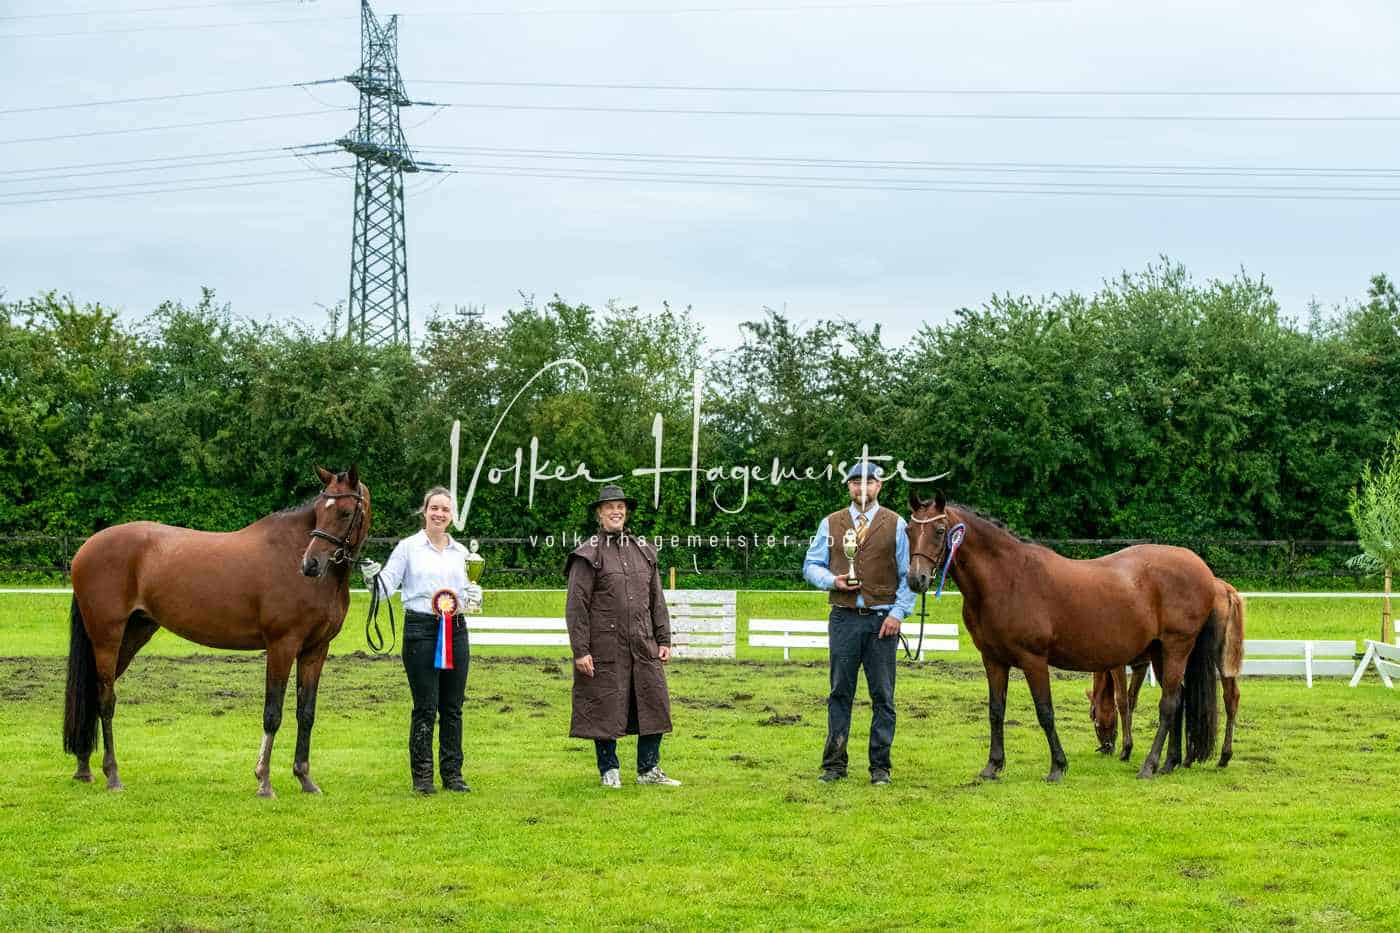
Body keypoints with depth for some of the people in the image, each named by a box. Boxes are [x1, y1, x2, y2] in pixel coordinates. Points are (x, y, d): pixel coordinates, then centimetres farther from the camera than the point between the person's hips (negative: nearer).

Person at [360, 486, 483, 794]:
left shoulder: (460, 552, 12)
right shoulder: (408, 548, 1)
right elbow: (386, 587, -5)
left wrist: (473, 597, -4)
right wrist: (373, 578, -25)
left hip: (456, 630, 4)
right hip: (420, 630, -4)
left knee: (453, 706, 6)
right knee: (425, 706, -3)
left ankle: (452, 773, 14)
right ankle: (422, 776, 5)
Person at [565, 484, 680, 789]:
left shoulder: (644, 551, 13)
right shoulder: (588, 555, -4)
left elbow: (657, 600, 16)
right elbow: (576, 606, -7)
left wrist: (664, 640, 11)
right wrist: (580, 651, -12)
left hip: (644, 647, 5)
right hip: (605, 648, -5)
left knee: (654, 703, 4)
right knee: (606, 708, 1)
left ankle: (649, 769, 16)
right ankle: (609, 770, 15)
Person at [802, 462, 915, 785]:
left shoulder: (896, 525, 5)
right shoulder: (830, 524, 9)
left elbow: (909, 574, 3)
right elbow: (811, 565, 10)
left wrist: (898, 613, -7)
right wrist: (833, 580, -10)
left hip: (883, 620, -1)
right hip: (844, 618, 1)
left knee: (883, 696, 2)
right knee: (840, 694, 4)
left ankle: (880, 766, 8)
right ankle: (834, 764, 9)